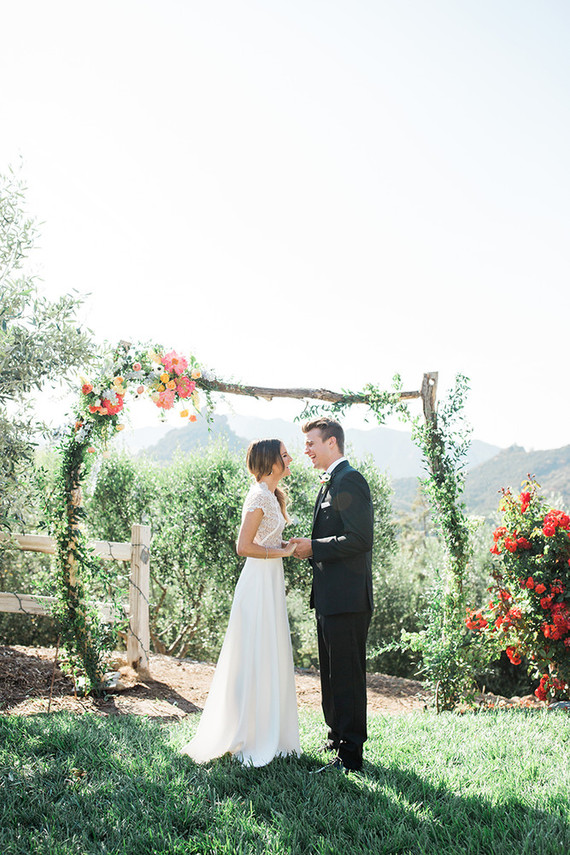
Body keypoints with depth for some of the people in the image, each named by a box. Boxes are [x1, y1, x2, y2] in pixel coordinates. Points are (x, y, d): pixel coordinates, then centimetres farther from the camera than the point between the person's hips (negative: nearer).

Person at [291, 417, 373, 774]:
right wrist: (308, 547, 9)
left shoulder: (349, 481, -15)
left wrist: (314, 548, -16)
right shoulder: (331, 482, 17)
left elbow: (360, 539, -22)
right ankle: (337, 737, 33)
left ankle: (350, 755, 7)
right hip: (330, 597, 11)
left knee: (347, 676, -2)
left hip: (347, 599, -11)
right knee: (332, 674, 20)